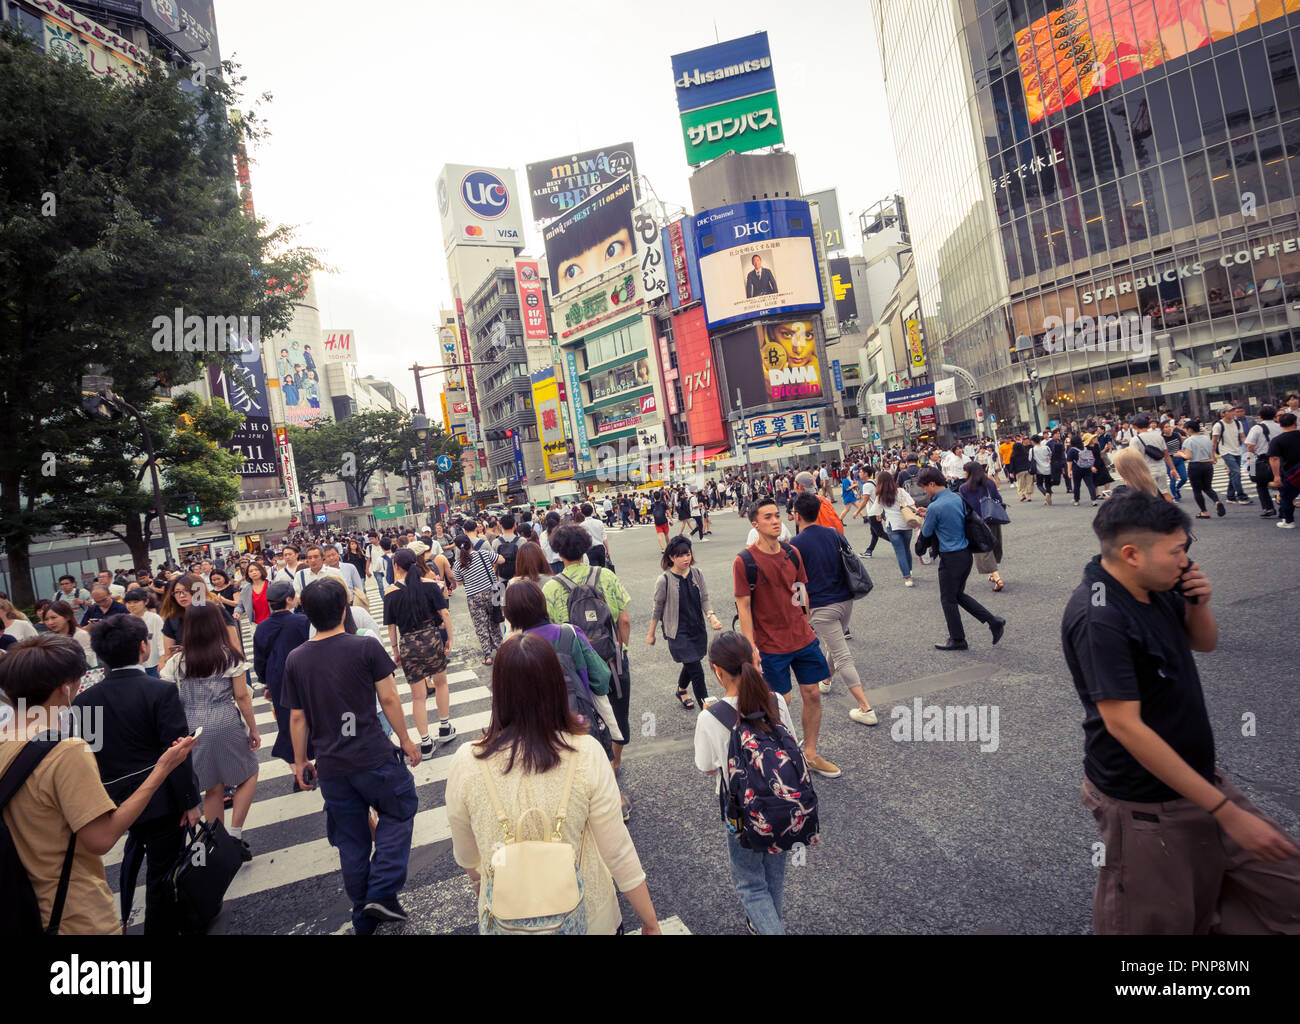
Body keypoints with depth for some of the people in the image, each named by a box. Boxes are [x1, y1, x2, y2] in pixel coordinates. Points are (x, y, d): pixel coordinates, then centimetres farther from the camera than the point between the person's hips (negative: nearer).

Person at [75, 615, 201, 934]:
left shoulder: (84, 700, -6)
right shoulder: (161, 691, -22)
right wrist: (190, 802, -10)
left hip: (116, 800, 6)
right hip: (160, 800, -6)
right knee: (162, 873, 8)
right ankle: (162, 929, 21)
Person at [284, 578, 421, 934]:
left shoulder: (295, 660, 0)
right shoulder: (366, 647, -11)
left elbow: (297, 718, 4)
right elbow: (388, 698, -8)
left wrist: (300, 762, 17)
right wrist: (405, 740, 4)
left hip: (330, 767, 4)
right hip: (373, 757, -4)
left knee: (351, 841, 16)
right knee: (400, 810, 18)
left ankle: (363, 917, 29)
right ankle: (382, 892, 6)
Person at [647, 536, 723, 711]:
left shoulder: (697, 574, -3)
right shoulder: (664, 580, -16)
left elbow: (705, 598, 3)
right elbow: (657, 609, -6)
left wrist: (712, 616, -16)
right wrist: (651, 634, 3)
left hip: (697, 629, 6)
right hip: (678, 632, -5)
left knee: (691, 665, 23)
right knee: (697, 672, -8)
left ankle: (681, 691, 51)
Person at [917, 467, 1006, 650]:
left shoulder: (935, 507, -20)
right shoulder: (957, 498, 4)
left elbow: (926, 533, -6)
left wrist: (922, 524, 15)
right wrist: (929, 513, 17)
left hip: (951, 558, -8)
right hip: (967, 554, 8)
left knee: (948, 600, 9)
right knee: (959, 594, 22)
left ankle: (957, 640, 19)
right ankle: (993, 621, 16)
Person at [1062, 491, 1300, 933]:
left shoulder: (1155, 587, -1)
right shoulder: (1097, 619, -27)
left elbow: (1205, 642, 16)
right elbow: (1125, 726, -28)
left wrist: (1199, 604, -7)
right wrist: (1227, 811, -24)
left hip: (1199, 780, 8)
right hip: (1147, 808, -8)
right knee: (1158, 924, 8)